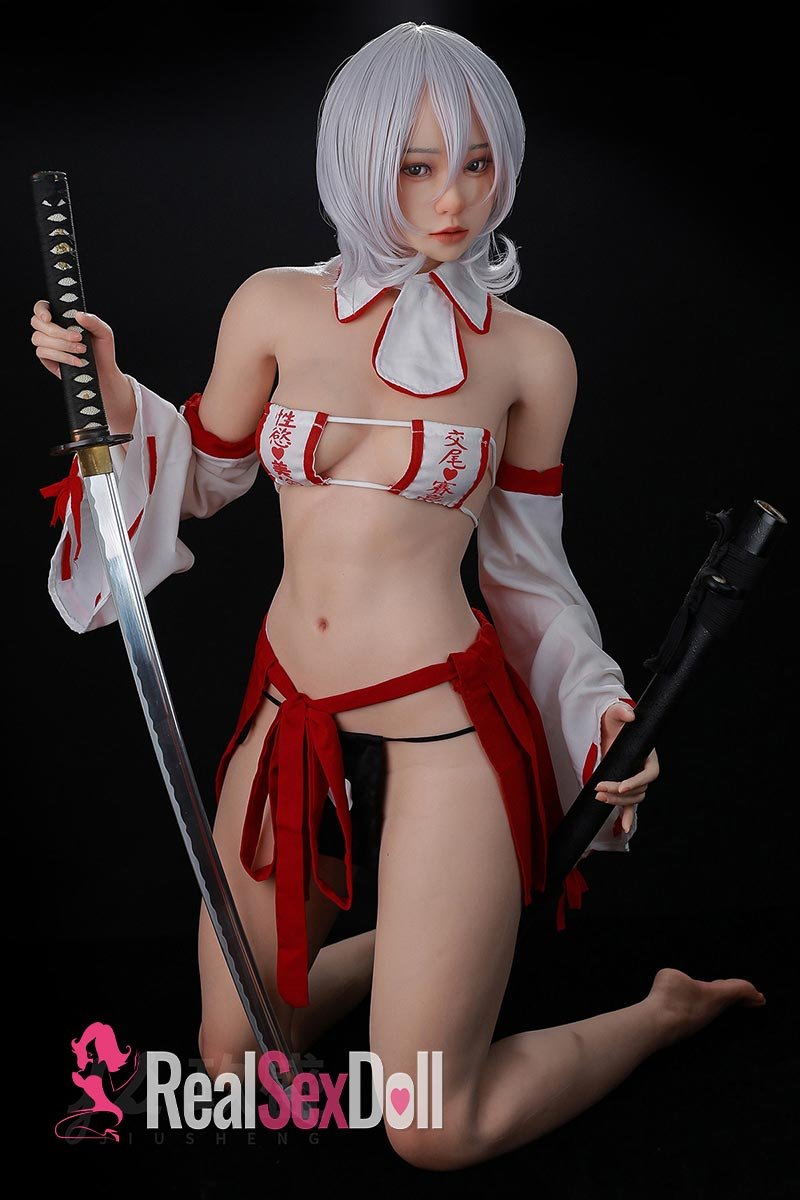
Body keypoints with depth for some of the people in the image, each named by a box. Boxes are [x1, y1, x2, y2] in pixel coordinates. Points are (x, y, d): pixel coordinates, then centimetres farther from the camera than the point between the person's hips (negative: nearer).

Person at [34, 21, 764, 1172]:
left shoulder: (530, 353, -3)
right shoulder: (275, 307, 1)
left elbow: (524, 560, 5)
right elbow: (210, 478, 13)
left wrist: (597, 701, -6)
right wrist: (114, 398, -2)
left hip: (444, 724, -4)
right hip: (290, 718, 4)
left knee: (437, 1133, 2)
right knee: (231, 1057, 18)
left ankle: (668, 1007, 28)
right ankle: (429, 931, 41)